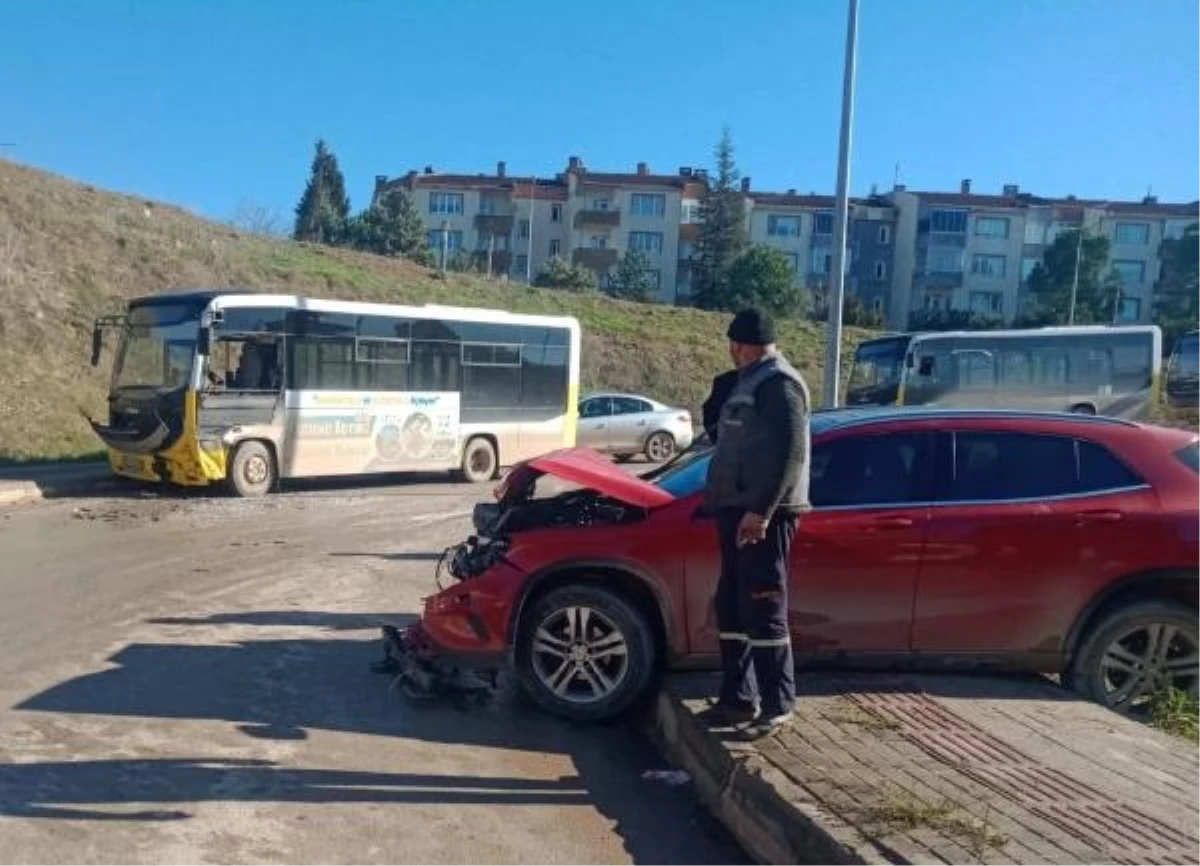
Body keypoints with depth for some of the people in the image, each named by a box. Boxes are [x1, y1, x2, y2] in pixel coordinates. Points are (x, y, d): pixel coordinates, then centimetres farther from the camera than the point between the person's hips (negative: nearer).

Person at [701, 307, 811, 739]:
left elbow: (790, 452, -21)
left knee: (763, 612, -5)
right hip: (739, 510, 10)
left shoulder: (778, 383, -12)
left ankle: (777, 705, 5)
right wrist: (720, 498, 21)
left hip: (762, 515, -10)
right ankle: (737, 698, 21)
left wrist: (761, 510, -25)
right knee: (731, 608, 12)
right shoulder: (752, 381, 19)